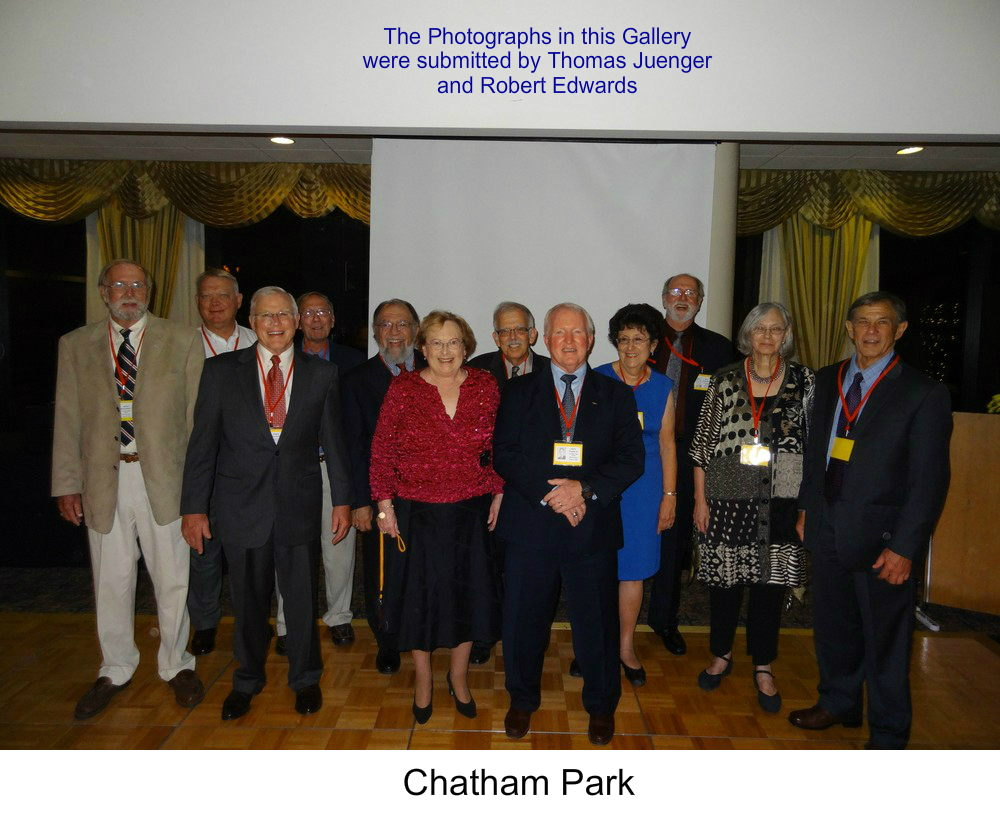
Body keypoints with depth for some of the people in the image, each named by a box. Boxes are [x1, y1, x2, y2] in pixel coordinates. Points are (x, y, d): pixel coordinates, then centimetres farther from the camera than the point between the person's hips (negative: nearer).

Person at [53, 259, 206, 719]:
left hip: (163, 476, -1)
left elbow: (197, 414, 1)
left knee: (172, 578, 7)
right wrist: (67, 484, 3)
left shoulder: (181, 341, 2)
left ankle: (176, 664, 27)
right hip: (104, 479, 2)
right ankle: (115, 671, 32)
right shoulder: (75, 346, 8)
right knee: (111, 581, 12)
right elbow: (67, 420, 7)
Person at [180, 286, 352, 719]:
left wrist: (342, 499, 3)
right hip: (242, 505, 0)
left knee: (302, 597, 11)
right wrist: (194, 506, -3)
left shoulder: (321, 373, 2)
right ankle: (247, 680, 38)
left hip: (299, 505, 0)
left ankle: (305, 679, 35)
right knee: (248, 599, 14)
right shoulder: (221, 370, 0)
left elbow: (333, 440, 4)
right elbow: (203, 442, 0)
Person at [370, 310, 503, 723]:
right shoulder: (403, 389, -5)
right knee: (419, 593, 11)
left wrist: (498, 492, 0)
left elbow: (499, 445, 5)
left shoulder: (485, 386, 0)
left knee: (468, 592, 12)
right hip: (416, 513, -1)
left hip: (470, 511, 2)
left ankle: (458, 674, 36)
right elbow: (382, 450, -3)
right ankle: (423, 678, 34)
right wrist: (385, 503, -7)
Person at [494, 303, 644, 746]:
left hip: (593, 527, 0)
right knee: (523, 620, 11)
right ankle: (523, 700, 36)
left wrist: (585, 488, -15)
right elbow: (504, 454, -1)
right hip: (529, 525, 0)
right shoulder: (518, 392, 6)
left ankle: (601, 705, 34)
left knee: (597, 622, 10)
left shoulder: (616, 395, 7)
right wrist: (548, 493, -14)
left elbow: (631, 459, -1)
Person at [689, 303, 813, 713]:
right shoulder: (724, 380, 2)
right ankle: (721, 655, 31)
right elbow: (702, 443, 2)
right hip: (727, 498, 0)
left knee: (770, 580, 7)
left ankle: (763, 668, 25)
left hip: (780, 500, 0)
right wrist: (699, 500, -1)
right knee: (724, 577, 9)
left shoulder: (804, 380, 3)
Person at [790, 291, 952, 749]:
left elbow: (930, 480, -11)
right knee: (833, 626, 19)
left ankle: (887, 738, 26)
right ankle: (838, 703, 41)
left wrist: (904, 547, -15)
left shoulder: (924, 394, -9)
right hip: (827, 528, 5)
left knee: (885, 640, 8)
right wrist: (806, 506, 12)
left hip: (880, 537, -5)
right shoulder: (827, 381, 8)